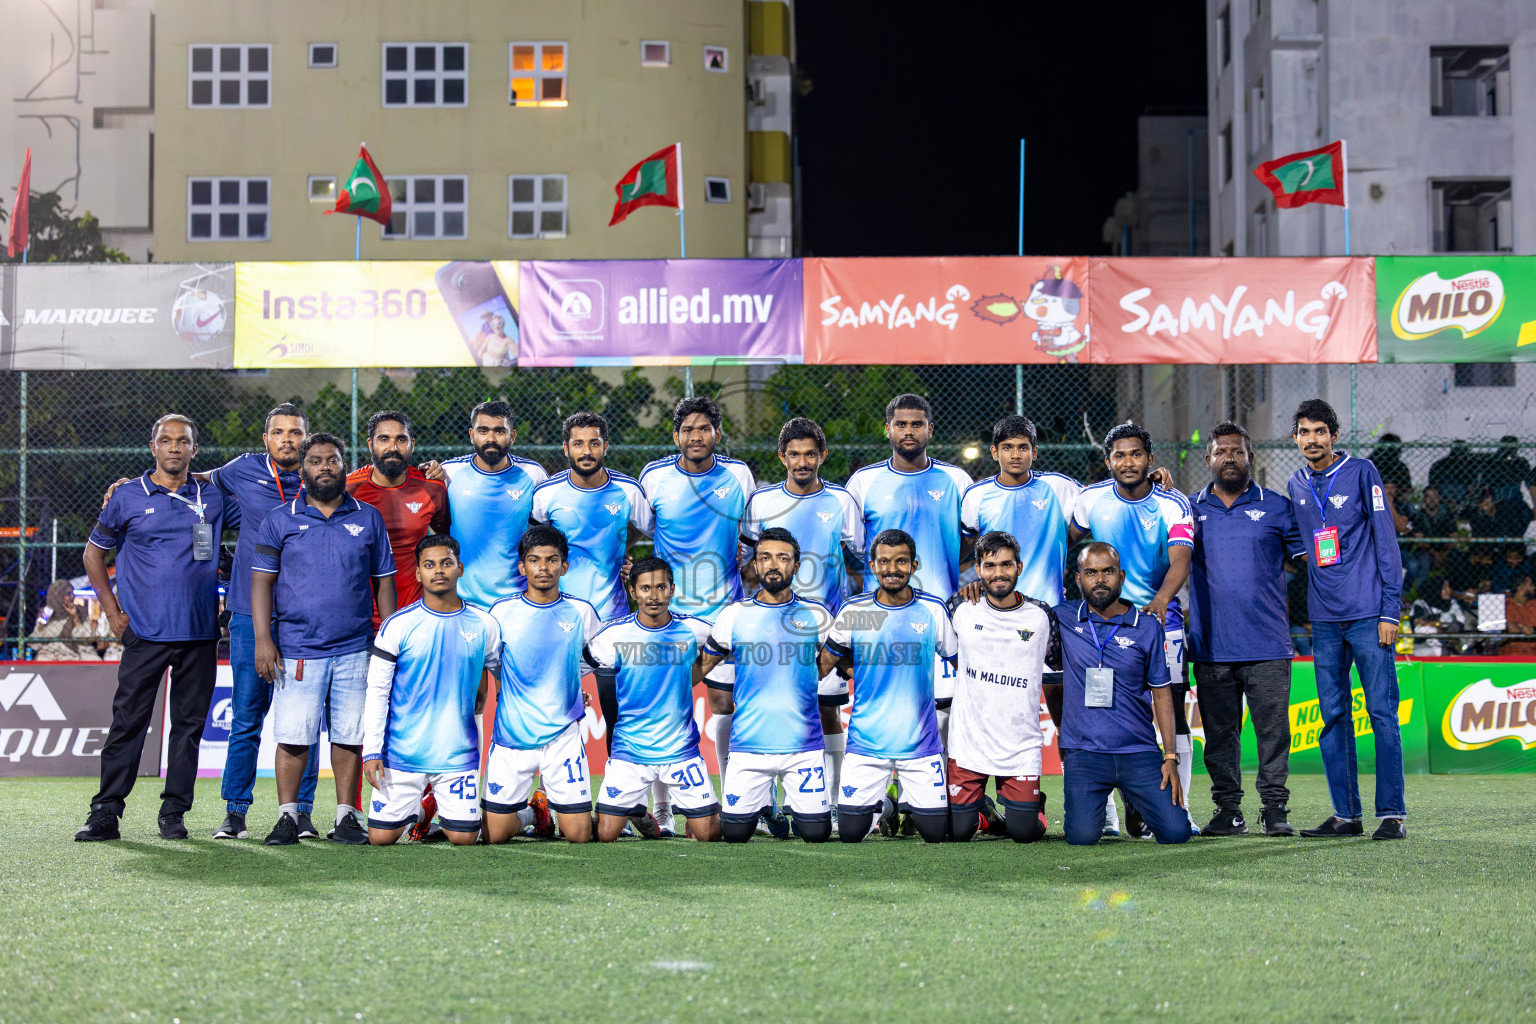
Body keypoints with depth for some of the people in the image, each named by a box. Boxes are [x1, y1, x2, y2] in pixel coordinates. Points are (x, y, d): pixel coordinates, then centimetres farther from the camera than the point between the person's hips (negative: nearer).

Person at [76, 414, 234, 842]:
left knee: (189, 724, 3)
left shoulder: (213, 499, 10)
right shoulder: (128, 498, 5)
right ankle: (105, 811, 0)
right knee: (128, 721, -4)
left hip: (199, 631, 2)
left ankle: (174, 813, 10)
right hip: (145, 631, -2)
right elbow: (94, 554, 13)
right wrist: (112, 612, 7)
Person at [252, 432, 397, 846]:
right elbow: (262, 580, 4)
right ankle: (287, 816, 5)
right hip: (297, 650, -1)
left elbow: (383, 581, 13)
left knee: (350, 735, 2)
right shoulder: (280, 520, 6)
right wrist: (263, 638, -6)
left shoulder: (368, 518, 10)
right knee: (293, 735, -4)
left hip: (355, 649, 2)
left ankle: (346, 817, 10)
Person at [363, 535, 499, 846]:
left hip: (459, 754, 1)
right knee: (381, 837, -2)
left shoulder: (484, 625, 0)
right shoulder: (398, 625, -6)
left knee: (463, 838, -4)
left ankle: (444, 811, 30)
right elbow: (376, 692, -4)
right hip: (402, 751, -1)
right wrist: (371, 750, -10)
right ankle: (414, 809, 30)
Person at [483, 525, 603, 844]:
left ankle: (551, 800, 27)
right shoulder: (502, 611, -1)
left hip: (563, 736, 0)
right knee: (494, 835, -4)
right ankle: (530, 812, 29)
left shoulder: (581, 612, 0)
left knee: (579, 835, -6)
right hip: (511, 734, 0)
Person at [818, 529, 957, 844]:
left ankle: (905, 802, 31)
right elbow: (826, 663, 10)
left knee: (935, 833, -2)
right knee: (850, 833, -2)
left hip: (921, 744, 0)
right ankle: (882, 805, 31)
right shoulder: (853, 612, -1)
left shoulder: (933, 610, -2)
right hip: (866, 744, 0)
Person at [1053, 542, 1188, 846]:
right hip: (1084, 751, 0)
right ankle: (1090, 802, 18)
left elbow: (1161, 693, 7)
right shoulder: (1063, 619, 4)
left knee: (1176, 832, -13)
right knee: (1083, 837, -18)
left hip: (1140, 752, 0)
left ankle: (1135, 801, 21)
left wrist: (1171, 757, 1)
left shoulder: (1147, 626, 4)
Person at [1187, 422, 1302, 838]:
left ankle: (1275, 810, 2)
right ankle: (1227, 810, 11)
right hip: (1211, 645, 2)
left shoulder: (1277, 508, 7)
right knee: (1220, 732, 5)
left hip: (1267, 646, -2)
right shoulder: (1190, 510, 12)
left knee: (1273, 729, -3)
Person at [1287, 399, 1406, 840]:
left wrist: (1389, 610, -9)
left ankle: (1392, 813, -4)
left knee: (1382, 713, -6)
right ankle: (1346, 814, 11)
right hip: (1324, 621, 5)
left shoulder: (1361, 472, -1)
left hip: (1368, 616, -5)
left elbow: (1385, 542, -3)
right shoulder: (1296, 486, 14)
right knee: (1333, 717, 5)